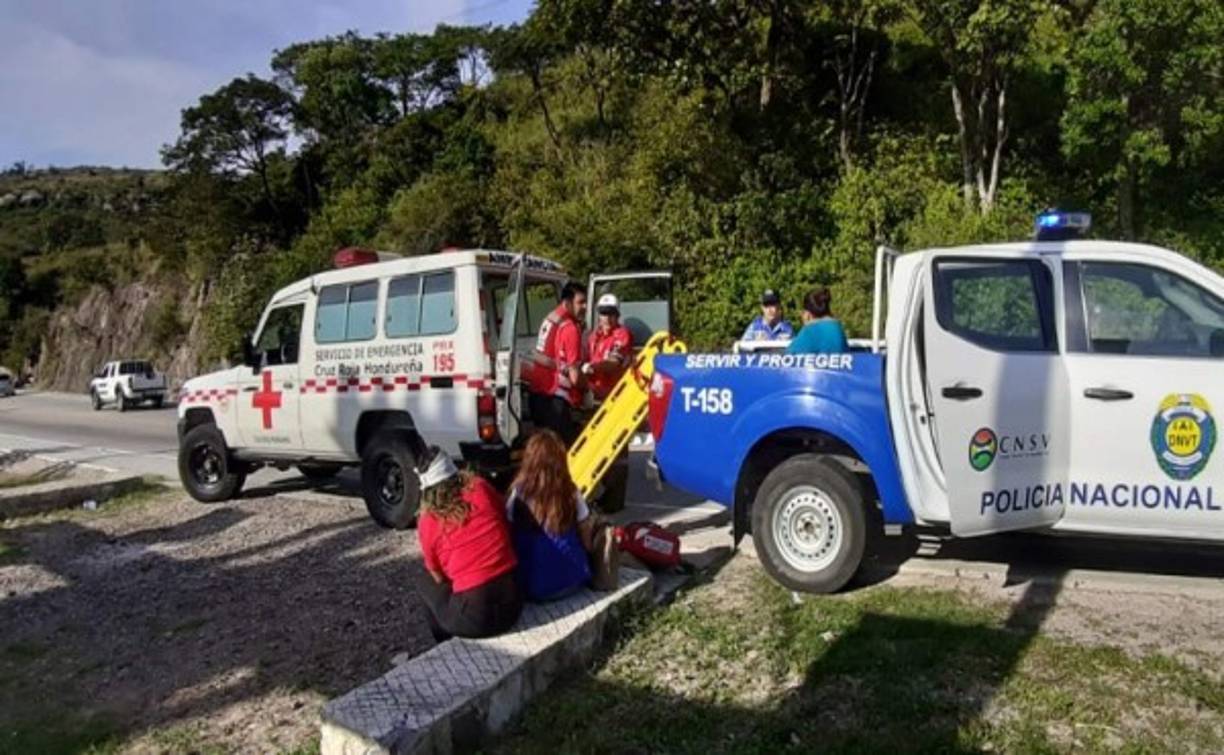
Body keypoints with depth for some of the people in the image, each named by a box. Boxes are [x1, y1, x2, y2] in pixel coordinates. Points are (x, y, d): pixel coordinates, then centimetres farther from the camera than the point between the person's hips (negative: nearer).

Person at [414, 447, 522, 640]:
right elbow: (506, 520, 14)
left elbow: (438, 576, 8)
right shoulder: (481, 488, 1)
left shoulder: (427, 521, -2)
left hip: (473, 617, -3)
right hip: (512, 602, 3)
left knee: (426, 584, 25)